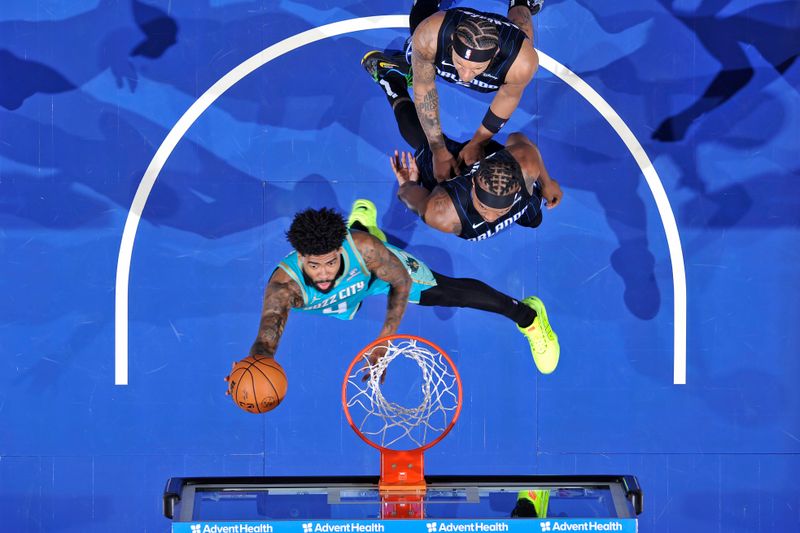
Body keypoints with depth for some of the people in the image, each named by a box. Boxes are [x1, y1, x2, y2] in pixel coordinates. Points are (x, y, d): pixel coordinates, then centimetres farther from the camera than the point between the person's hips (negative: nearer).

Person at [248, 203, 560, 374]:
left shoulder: (363, 248, -46)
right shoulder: (284, 285, -49)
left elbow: (401, 282, -26)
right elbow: (267, 339, -65)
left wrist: (386, 339, -34)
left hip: (380, 269, -2)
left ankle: (527, 315, 27)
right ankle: (361, 220, 64)